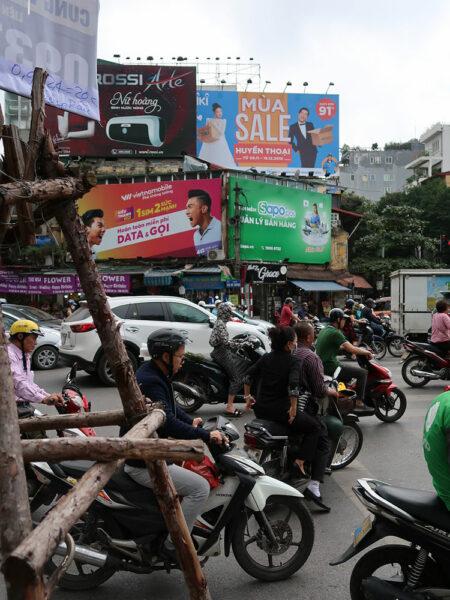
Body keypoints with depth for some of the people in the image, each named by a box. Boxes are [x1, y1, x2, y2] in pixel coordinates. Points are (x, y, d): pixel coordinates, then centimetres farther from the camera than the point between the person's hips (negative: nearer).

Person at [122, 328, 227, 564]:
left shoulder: (152, 373, 9)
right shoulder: (149, 381, -24)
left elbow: (169, 407, 24)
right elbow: (168, 424, -31)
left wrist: (190, 420, 12)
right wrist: (206, 435, -26)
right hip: (144, 464, -11)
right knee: (200, 487, -14)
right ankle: (173, 545, -4)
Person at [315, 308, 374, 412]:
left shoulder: (324, 330, 14)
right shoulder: (335, 333, -16)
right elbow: (351, 349, -19)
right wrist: (368, 352, -6)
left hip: (321, 366, 10)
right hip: (331, 367, -10)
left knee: (350, 371, 31)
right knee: (362, 373, -8)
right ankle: (359, 402, -5)